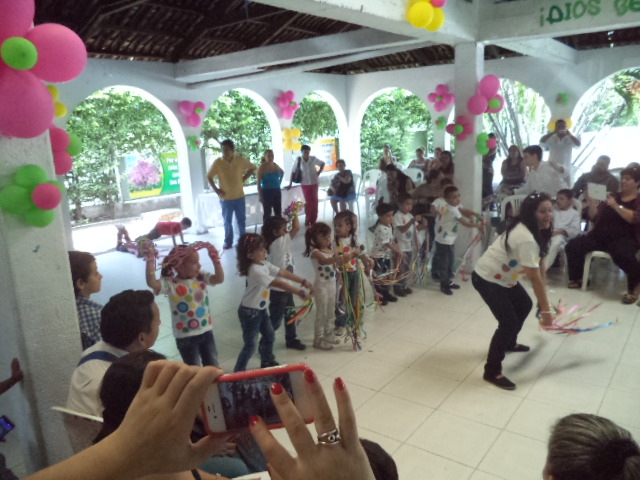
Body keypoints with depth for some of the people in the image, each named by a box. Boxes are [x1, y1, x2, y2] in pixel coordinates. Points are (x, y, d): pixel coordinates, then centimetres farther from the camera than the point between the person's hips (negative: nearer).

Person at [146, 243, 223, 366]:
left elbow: (219, 279, -16)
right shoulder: (171, 284, -18)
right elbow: (152, 283, -34)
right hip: (185, 336, -4)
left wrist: (215, 259, -23)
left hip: (206, 331, 4)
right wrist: (150, 260, -37)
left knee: (213, 366, 22)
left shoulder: (201, 276, -5)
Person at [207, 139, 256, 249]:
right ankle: (228, 242, 21)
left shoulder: (240, 160, -8)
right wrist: (216, 189, -6)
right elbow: (209, 176, 2)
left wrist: (243, 179, 0)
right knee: (227, 221, 8)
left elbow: (252, 168, 8)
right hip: (225, 198, -1)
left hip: (239, 196, 1)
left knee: (241, 220, 11)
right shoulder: (218, 162, -10)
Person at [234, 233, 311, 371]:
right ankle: (238, 373, 13)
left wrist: (303, 282, -6)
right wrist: (300, 292, -35)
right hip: (249, 312, -9)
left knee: (269, 336, 21)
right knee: (250, 345, -2)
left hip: (261, 309, 9)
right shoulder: (255, 271, -30)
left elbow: (283, 273, -1)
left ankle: (267, 362, 41)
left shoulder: (264, 264, 0)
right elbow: (278, 283, -34)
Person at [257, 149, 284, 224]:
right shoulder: (262, 167, -13)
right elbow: (258, 182, -14)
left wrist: (279, 181, 14)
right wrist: (260, 195, -17)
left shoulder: (276, 165, 4)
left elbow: (282, 172, 27)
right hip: (266, 192, -6)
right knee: (267, 212, 1)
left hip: (277, 191, 6)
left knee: (278, 211, 12)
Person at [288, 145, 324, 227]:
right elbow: (293, 172, -4)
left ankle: (313, 221, 16)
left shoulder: (313, 159, -7)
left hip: (314, 183, 1)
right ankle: (308, 221, 14)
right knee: (308, 203, 1)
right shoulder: (298, 160, -9)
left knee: (315, 202, 4)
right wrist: (290, 184, -3)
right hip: (305, 184, -1)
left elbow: (322, 163, 10)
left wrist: (319, 173, -1)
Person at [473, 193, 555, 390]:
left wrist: (543, 301, 5)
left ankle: (509, 343, 46)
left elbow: (540, 267, 3)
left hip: (502, 277, 10)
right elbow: (535, 279, -26)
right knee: (509, 322, -12)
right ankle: (492, 371, 1)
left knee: (525, 305, 23)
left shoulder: (538, 231, 1)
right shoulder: (526, 238, -31)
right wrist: (546, 309, -18)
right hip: (487, 279, -10)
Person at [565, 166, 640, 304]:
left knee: (621, 254, -39)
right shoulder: (612, 196, 20)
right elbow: (595, 217, 13)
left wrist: (616, 206, -19)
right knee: (573, 246, -18)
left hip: (626, 238, -4)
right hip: (601, 235, 4)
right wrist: (592, 203, -4)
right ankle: (576, 279, -1)